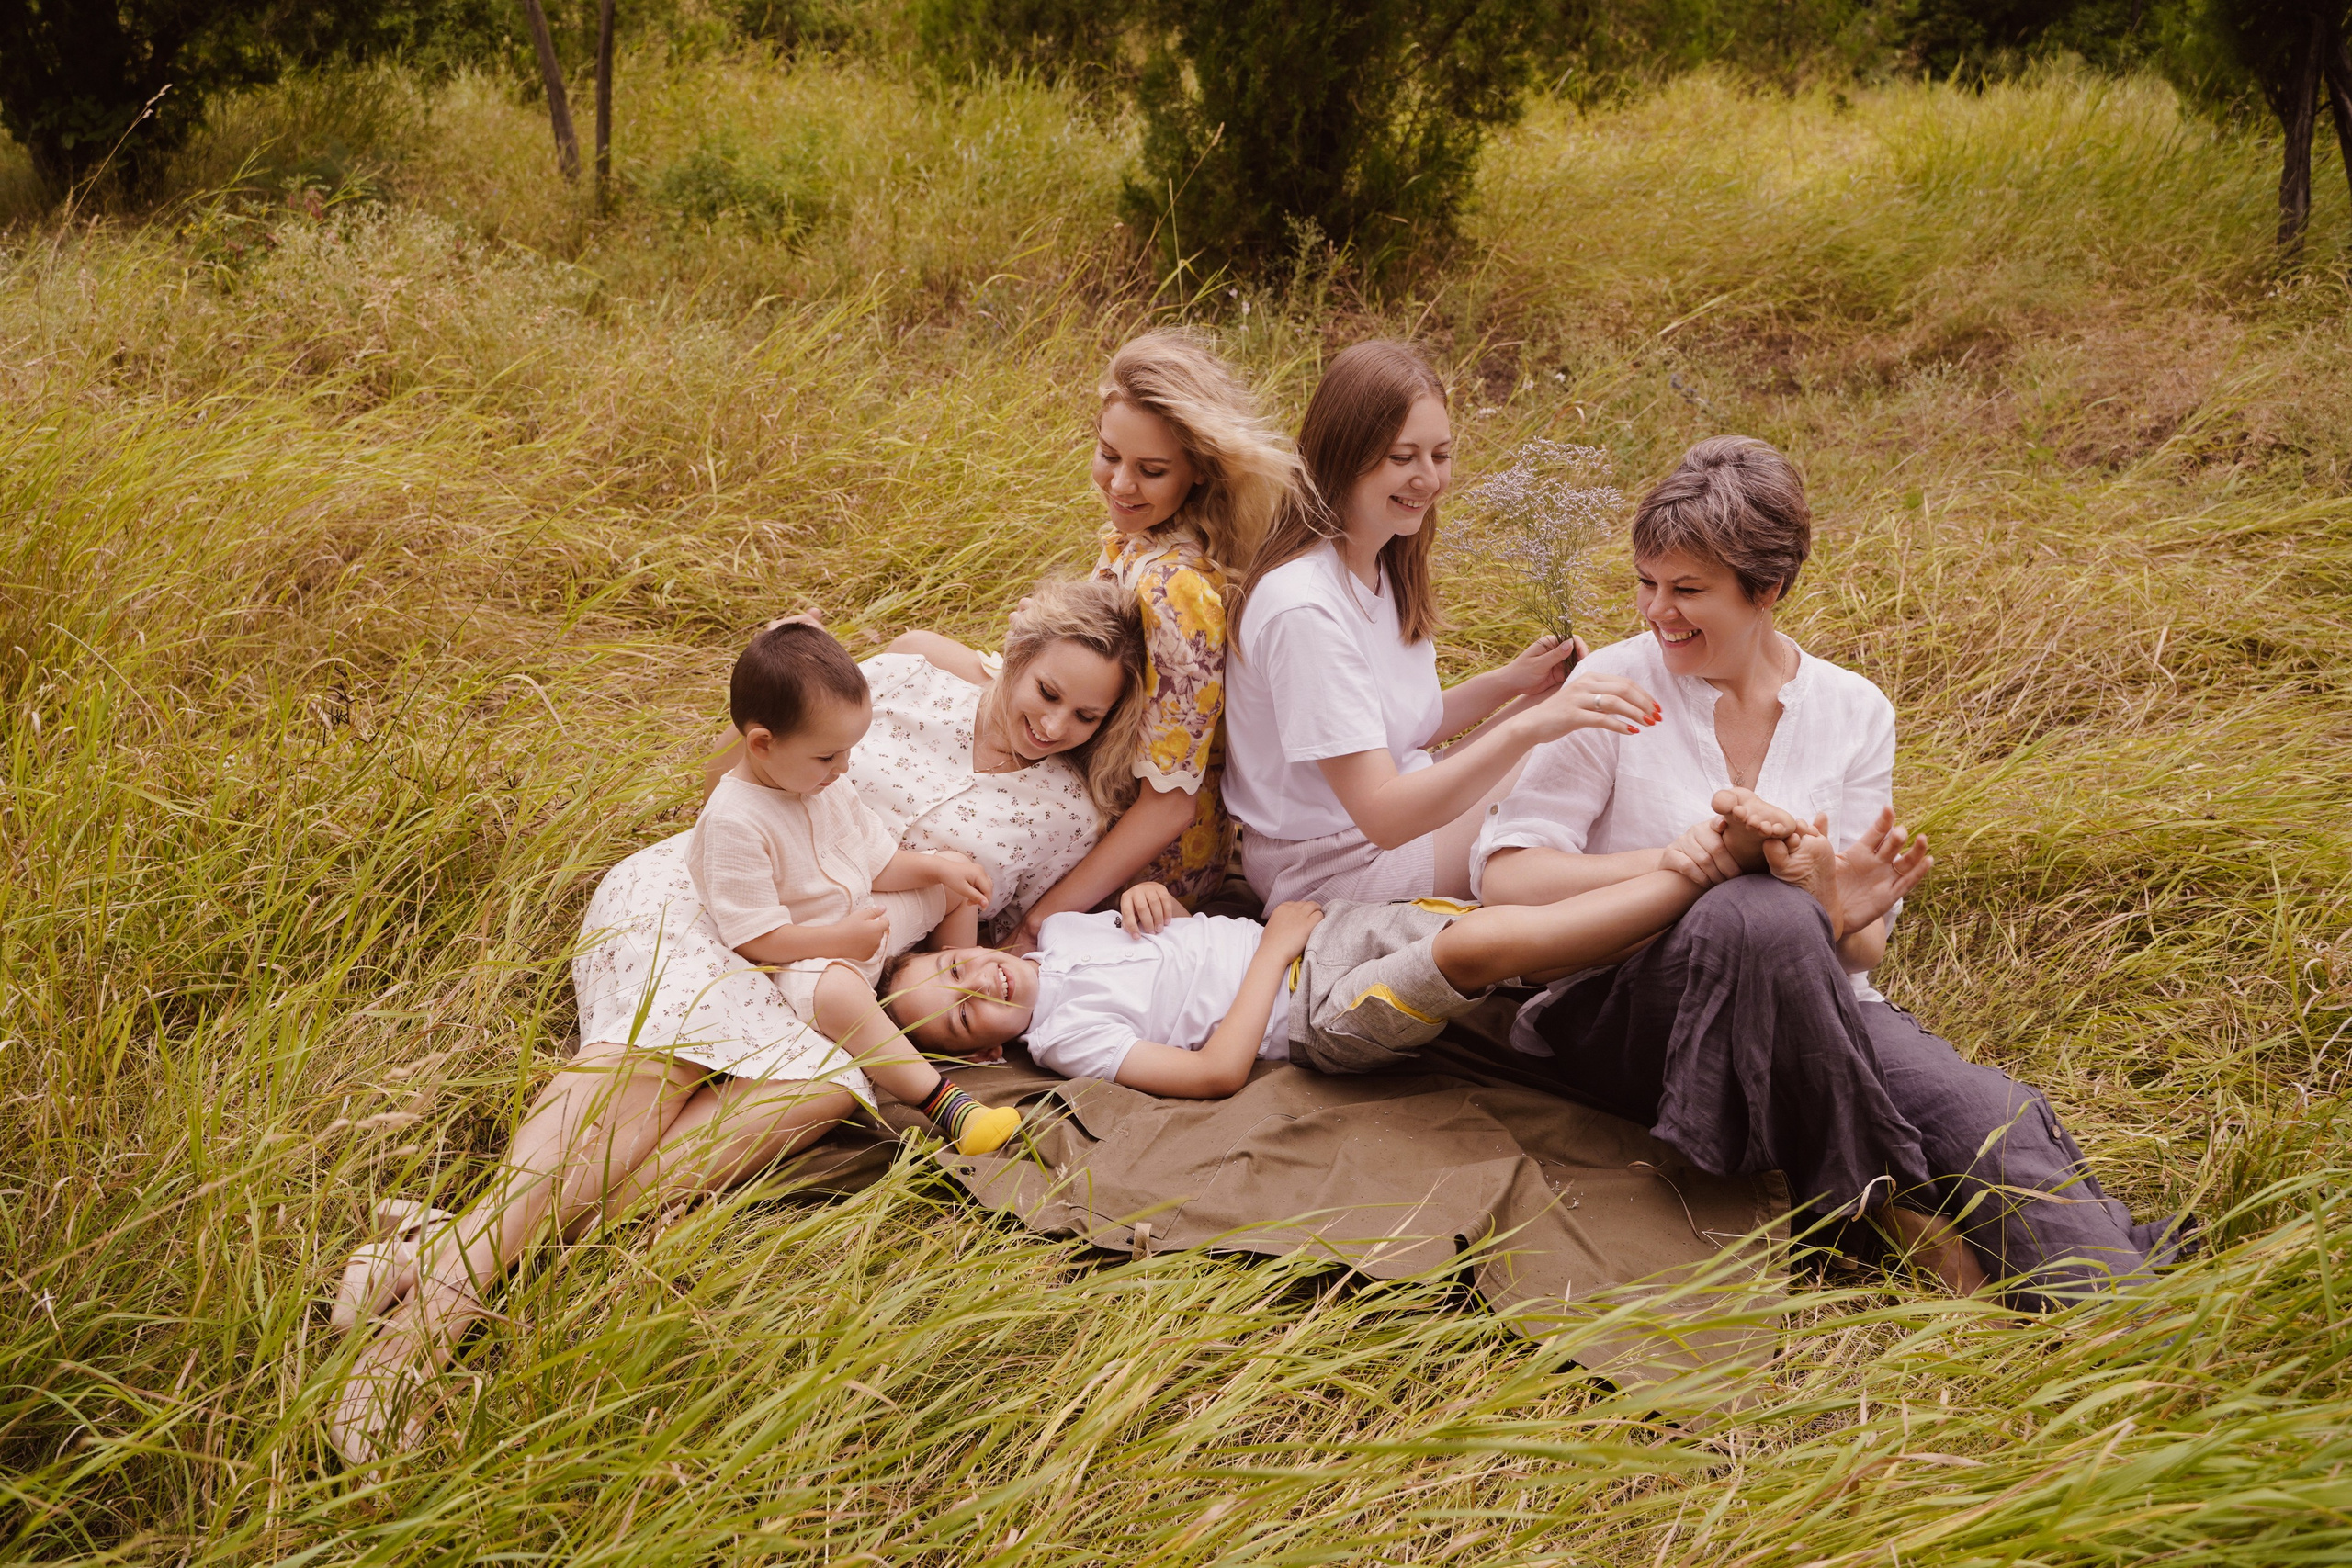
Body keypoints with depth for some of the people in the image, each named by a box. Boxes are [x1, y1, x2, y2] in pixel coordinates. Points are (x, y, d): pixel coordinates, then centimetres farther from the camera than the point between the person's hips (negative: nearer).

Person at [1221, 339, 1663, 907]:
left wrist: (1509, 683, -4)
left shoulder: (1379, 562, 2)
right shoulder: (1303, 608, -29)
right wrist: (1528, 725, -43)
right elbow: (1382, 817, -33)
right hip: (1334, 870, -9)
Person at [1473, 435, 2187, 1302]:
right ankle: (1886, 1195, -18)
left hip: (1805, 1013, 3)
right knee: (1756, 911, -35)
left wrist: (1849, 915, -19)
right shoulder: (1614, 687, -1)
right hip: (1627, 1016, -3)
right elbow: (1504, 875, -11)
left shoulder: (1854, 711, 7)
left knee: (1994, 1119, -26)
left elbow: (1860, 954, 7)